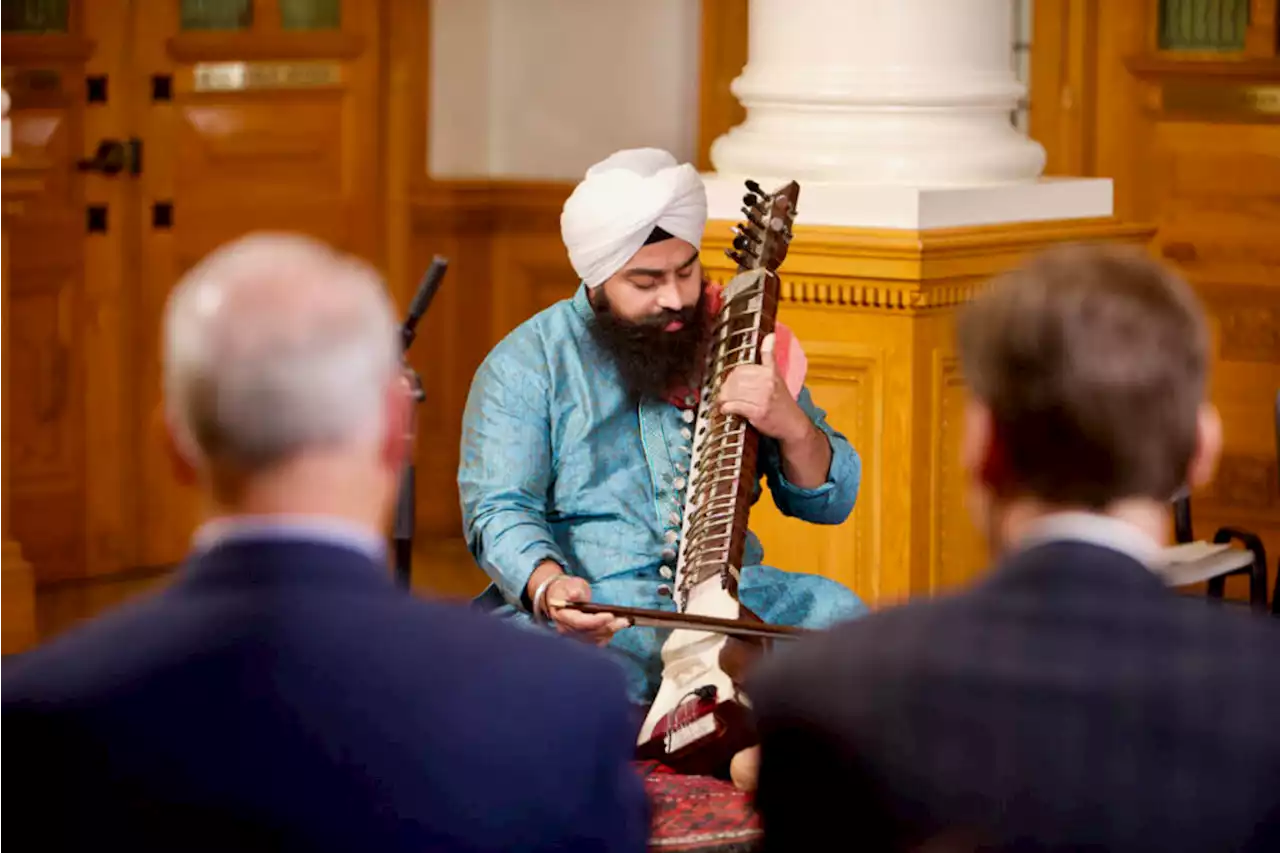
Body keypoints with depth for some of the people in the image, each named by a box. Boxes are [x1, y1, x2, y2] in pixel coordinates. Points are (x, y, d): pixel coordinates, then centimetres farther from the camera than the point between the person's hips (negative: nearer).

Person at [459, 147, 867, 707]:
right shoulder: (526, 364, 3)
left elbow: (830, 502, 13)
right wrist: (549, 586, -27)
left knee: (839, 616, -23)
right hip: (583, 606, -3)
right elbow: (499, 509, -6)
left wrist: (793, 427, -10)